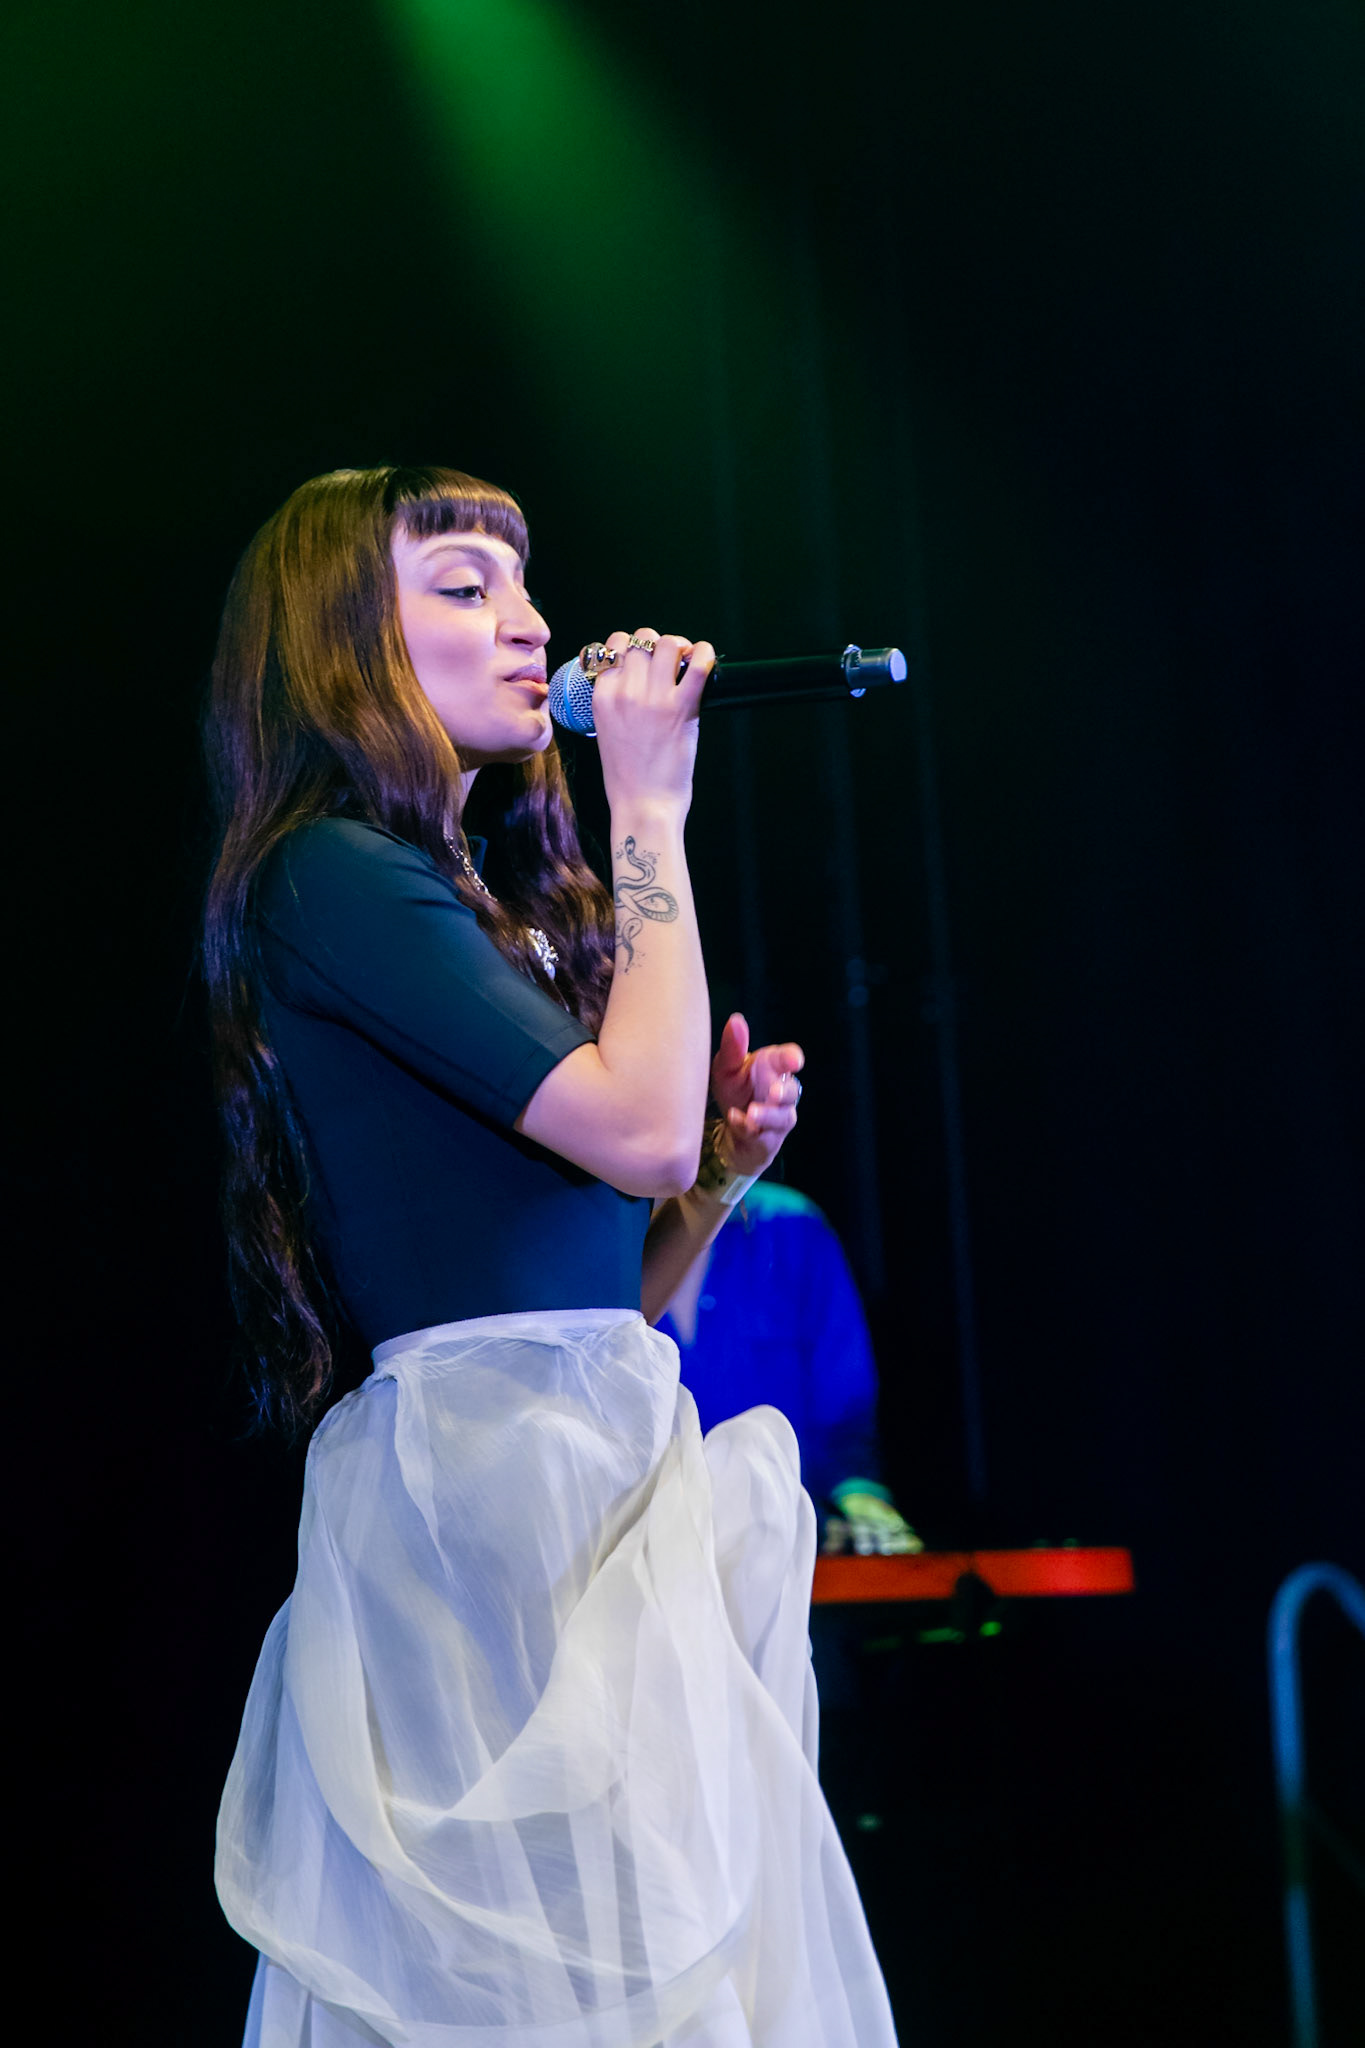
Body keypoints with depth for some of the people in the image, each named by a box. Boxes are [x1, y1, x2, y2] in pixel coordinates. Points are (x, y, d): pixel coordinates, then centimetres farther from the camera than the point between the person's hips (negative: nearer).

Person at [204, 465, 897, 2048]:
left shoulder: (493, 906, 21)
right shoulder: (327, 876, -7)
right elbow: (637, 1125, -17)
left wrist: (727, 1163, 4)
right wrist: (650, 806, -9)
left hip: (604, 1469, 9)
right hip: (497, 1473, -9)